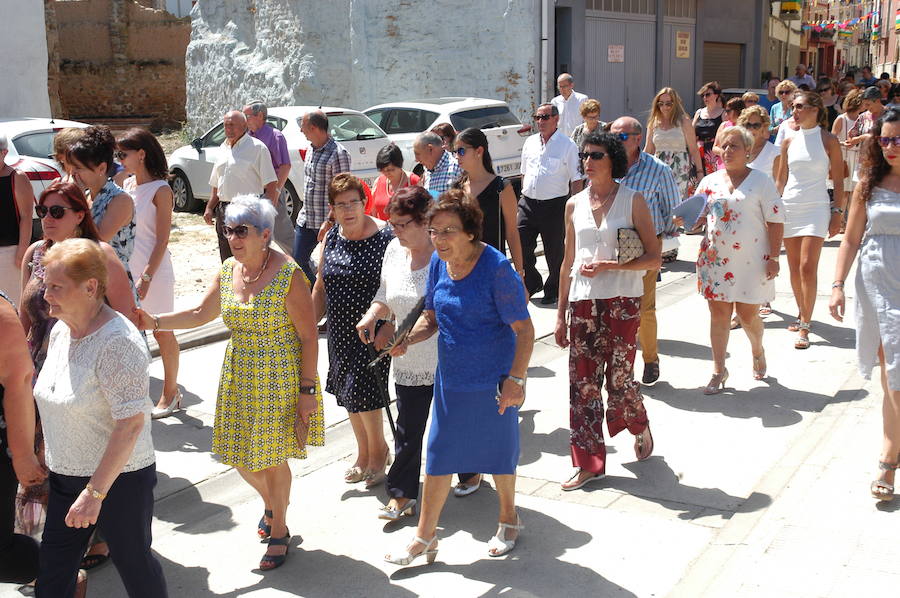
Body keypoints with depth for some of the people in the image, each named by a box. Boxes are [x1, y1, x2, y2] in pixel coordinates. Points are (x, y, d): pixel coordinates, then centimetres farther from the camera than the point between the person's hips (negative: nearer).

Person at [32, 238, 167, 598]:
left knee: (132, 561, 11)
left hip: (119, 479, -7)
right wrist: (43, 464, 17)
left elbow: (131, 424, -26)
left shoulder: (117, 342, -23)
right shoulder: (60, 331, 4)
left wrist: (95, 491, -24)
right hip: (65, 475, 8)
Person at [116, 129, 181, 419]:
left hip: (154, 270, -6)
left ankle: (170, 393, 17)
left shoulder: (160, 190, -12)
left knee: (162, 333, 5)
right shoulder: (127, 185, 7)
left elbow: (162, 240, -14)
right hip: (127, 269, 6)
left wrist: (147, 277, -18)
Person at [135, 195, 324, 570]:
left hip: (281, 379, -6)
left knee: (273, 458, 3)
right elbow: (200, 314, 15)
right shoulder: (228, 271, 2)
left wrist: (307, 389, -15)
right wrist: (155, 322, 3)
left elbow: (308, 335, -14)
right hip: (239, 378, 6)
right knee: (241, 457, 11)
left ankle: (279, 530, 26)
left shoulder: (288, 275, -17)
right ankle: (271, 504, 43)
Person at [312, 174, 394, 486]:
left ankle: (378, 450, 20)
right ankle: (364, 454, 32)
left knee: (362, 392, -7)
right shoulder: (331, 238, 5)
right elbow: (321, 288, 14)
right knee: (349, 394, 14)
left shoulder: (384, 236, -13)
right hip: (340, 331, 6)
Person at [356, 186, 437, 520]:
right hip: (408, 360, 5)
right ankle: (402, 494, 17)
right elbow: (386, 293, 15)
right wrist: (372, 315, -4)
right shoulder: (394, 249, 2)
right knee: (408, 428, 8)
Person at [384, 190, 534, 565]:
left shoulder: (496, 267, -20)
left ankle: (508, 520, 39)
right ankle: (424, 537, 23)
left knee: (497, 450, 14)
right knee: (438, 454, 10)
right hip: (450, 376, 5)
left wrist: (515, 379, -22)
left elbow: (524, 329, -17)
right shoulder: (438, 262, -1)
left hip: (493, 381, -5)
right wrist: (407, 339, -8)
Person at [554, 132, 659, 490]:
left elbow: (654, 259, -5)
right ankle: (589, 463, 12)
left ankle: (640, 427, 33)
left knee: (618, 378, -1)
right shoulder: (575, 205, 10)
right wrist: (561, 315, 13)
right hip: (582, 303, 4)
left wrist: (607, 266, -16)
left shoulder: (632, 201, -2)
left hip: (621, 302, -3)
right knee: (582, 382, 2)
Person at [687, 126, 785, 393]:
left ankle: (757, 351, 36)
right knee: (719, 314, 5)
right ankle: (719, 370, 15)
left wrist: (773, 258, -10)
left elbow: (776, 222, -4)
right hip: (716, 259, 3)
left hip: (751, 261, -3)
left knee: (748, 315, 4)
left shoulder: (761, 181, -2)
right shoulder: (709, 181, 8)